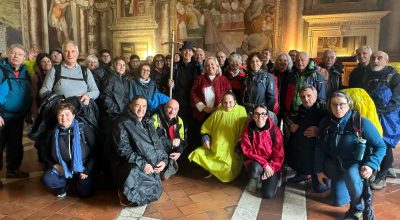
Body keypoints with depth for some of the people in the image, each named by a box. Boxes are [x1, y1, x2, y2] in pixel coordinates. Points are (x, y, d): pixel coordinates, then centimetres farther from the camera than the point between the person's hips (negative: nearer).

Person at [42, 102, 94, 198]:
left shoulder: (83, 129, -9)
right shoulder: (54, 132, -1)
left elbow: (94, 152, -5)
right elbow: (45, 153, 11)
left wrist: (87, 170, -10)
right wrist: (54, 165, -7)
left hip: (81, 168, -2)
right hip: (61, 169, 2)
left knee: (85, 192, -19)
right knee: (47, 180, -26)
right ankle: (65, 184, 5)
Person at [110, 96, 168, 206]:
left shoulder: (148, 123, 14)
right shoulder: (123, 124, -7)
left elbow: (157, 143, 14)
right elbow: (123, 150, -15)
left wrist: (164, 159, -4)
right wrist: (142, 164, -22)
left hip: (150, 166, 6)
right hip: (131, 166, -6)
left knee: (154, 193, -3)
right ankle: (124, 192, -1)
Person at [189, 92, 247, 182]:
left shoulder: (241, 111, -6)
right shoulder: (217, 112, 6)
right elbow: (205, 127, 17)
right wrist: (206, 139, 1)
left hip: (231, 150, -4)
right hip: (215, 148, 4)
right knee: (198, 153, -12)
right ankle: (213, 170, 10)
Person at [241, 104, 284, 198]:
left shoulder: (275, 130, -9)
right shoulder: (247, 130, -8)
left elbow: (279, 154, -7)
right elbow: (248, 151, -10)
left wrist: (271, 167, -20)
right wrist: (264, 164, -20)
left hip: (271, 165, 0)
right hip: (254, 162, 0)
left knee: (268, 194, -16)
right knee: (255, 169, -37)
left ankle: (274, 180, 19)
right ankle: (254, 179, 1)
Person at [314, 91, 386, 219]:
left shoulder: (361, 123, -21)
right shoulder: (325, 123, -8)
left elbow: (380, 146, -12)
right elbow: (320, 148, 3)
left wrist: (371, 165, -26)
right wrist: (319, 170, 2)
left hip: (357, 164, -4)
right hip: (336, 166, 5)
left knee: (351, 175, -39)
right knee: (339, 201, 5)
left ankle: (357, 208, -11)